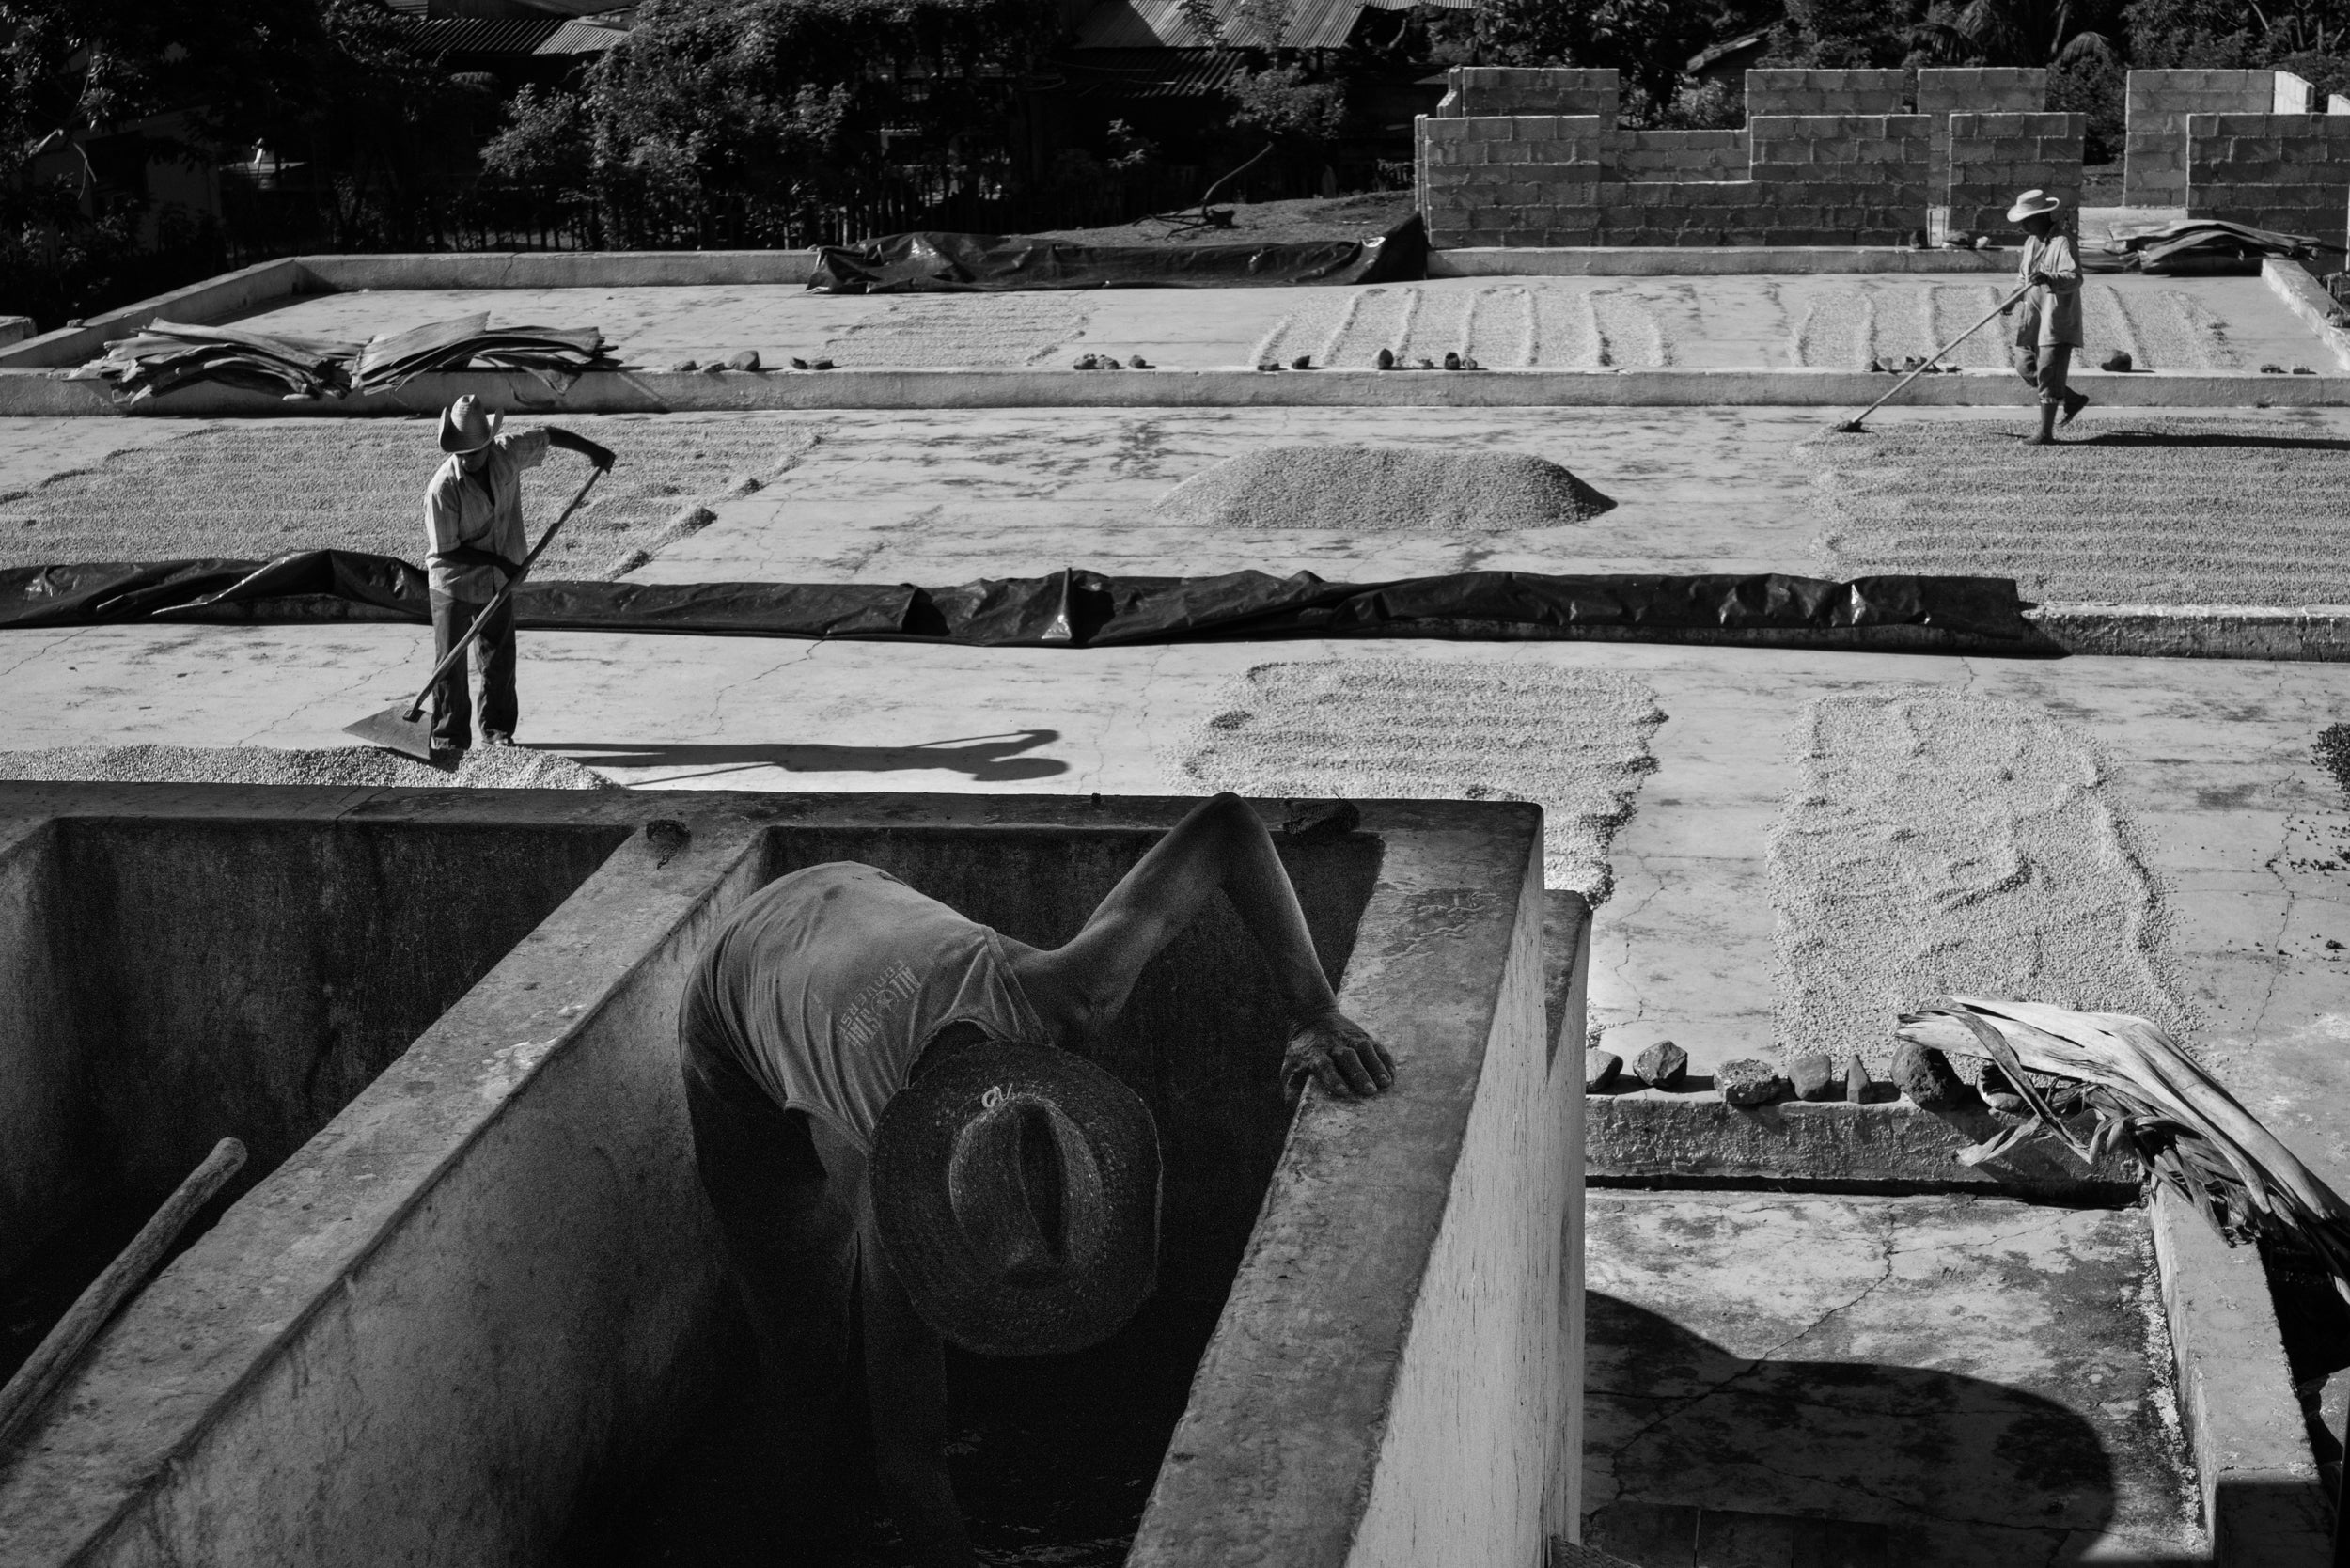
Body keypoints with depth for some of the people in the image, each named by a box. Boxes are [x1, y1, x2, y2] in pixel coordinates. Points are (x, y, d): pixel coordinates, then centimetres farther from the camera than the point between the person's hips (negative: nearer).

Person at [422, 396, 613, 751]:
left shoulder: (507, 453, -14)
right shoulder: (442, 488, -27)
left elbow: (550, 435, 5)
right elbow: (447, 549, -21)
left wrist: (592, 450, 11)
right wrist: (497, 559, -21)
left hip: (498, 581, 5)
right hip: (453, 582, -4)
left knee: (500, 658, 13)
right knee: (450, 664, 1)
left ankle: (498, 729, 29)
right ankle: (449, 739, 12)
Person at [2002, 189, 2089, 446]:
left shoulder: (2063, 242, -15)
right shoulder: (2031, 241, 12)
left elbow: (2074, 278, -27)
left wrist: (2049, 279, -44)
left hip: (2058, 319, -9)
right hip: (2034, 316, 9)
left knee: (2048, 373, -8)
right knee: (2025, 368, 9)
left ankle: (2046, 432, -1)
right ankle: (2071, 400, 28)